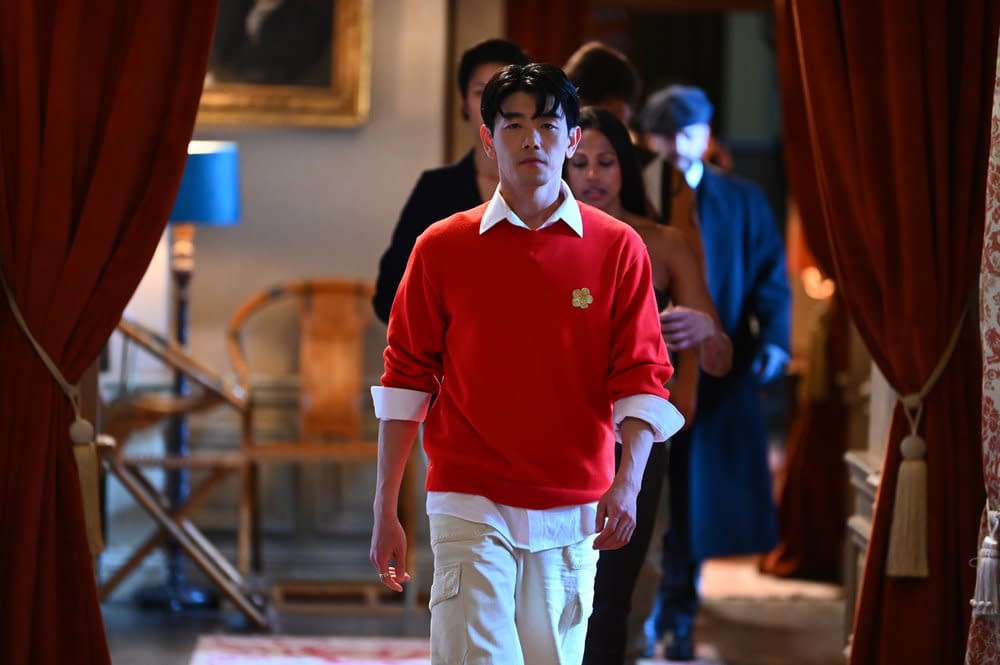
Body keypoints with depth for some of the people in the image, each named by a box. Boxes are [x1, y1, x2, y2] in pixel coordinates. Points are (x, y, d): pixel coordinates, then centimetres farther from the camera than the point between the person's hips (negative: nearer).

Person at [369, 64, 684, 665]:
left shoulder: (618, 248, 3)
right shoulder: (442, 247, 3)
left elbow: (642, 378, -1)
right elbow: (405, 380, 6)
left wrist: (629, 478, -17)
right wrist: (385, 511, 3)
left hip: (573, 512, 1)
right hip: (471, 506, -1)